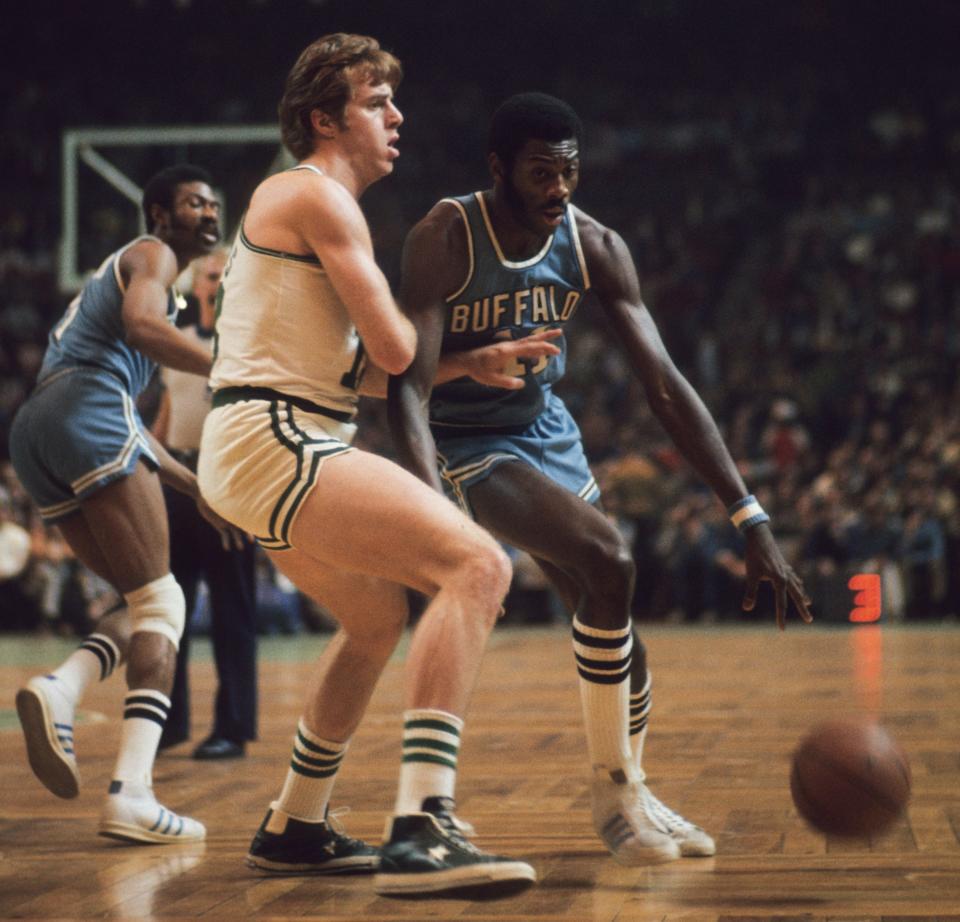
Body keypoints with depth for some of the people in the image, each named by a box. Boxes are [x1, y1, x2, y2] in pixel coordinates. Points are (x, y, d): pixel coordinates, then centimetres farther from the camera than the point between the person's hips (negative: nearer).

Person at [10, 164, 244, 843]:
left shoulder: (119, 271, 36)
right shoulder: (151, 254, 9)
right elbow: (140, 323, -17)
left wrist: (198, 490, 36)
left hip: (35, 431, 9)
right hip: (85, 405, -9)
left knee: (149, 602, 13)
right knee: (160, 600, -9)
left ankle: (61, 689, -14)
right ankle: (132, 792, -23)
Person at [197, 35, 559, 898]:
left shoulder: (302, 201, 24)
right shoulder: (318, 196, -7)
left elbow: (365, 370, 23)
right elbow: (393, 348, -13)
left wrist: (473, 363, 14)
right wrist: (417, 308, 10)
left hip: (268, 450, 11)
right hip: (274, 442, -11)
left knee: (380, 614, 29)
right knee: (476, 563, -22)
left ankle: (294, 827, 38)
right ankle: (421, 829, -33)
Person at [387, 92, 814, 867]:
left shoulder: (595, 247, -12)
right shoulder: (446, 239, -25)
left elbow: (667, 388, -13)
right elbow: (408, 389, -30)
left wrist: (751, 519, -19)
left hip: (546, 431, 6)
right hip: (467, 443, -6)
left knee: (615, 630, 7)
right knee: (607, 559, -26)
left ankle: (632, 793, 32)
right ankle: (614, 793, -12)